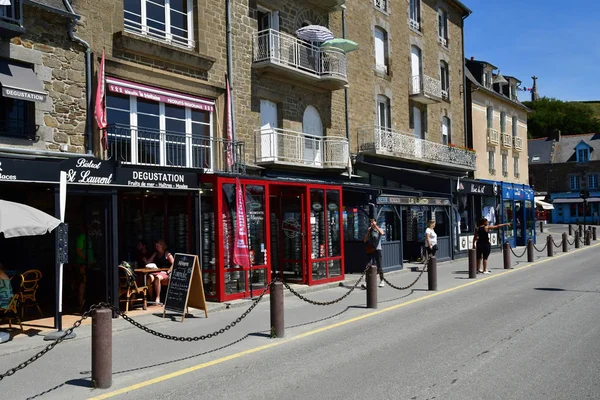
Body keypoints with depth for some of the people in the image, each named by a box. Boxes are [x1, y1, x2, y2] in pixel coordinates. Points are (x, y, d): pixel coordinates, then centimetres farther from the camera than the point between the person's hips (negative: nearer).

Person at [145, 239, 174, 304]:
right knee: (149, 277, -31)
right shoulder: (155, 254, 24)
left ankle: (158, 298, -33)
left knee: (157, 277, -38)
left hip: (165, 273, -4)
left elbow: (173, 263, -3)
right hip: (156, 273, 4)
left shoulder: (167, 254, 8)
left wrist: (168, 272, -13)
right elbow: (148, 262, 18)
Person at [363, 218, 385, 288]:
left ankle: (381, 281, 15)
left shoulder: (379, 229, 3)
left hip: (378, 250, -2)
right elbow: (365, 240, 3)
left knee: (380, 267, 3)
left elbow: (382, 233, -22)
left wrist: (375, 226, -19)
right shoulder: (369, 231, 10)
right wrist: (368, 232, -6)